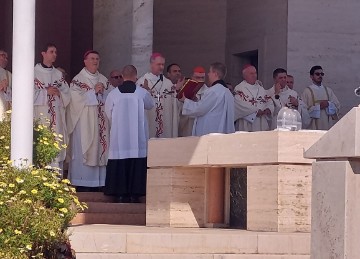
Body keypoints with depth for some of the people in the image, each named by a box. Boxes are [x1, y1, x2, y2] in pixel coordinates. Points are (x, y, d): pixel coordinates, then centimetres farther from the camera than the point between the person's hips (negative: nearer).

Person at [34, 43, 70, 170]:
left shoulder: (58, 74, 17)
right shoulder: (34, 72, 2)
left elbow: (67, 94, 13)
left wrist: (59, 93, -7)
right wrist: (46, 92, -11)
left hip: (56, 115, 4)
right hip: (40, 114, -4)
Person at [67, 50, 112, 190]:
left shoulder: (103, 80, 15)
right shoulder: (78, 79, -2)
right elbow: (77, 98, -13)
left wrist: (103, 92, -7)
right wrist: (94, 91, -15)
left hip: (100, 122, 5)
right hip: (84, 122, -5)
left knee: (101, 147, 3)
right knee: (83, 151, -6)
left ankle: (99, 181, 6)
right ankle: (82, 183, -5)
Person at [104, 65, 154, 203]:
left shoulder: (113, 93, -3)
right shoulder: (142, 92, -4)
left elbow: (109, 114, 9)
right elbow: (150, 105, 16)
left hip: (119, 135, 1)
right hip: (138, 135, -1)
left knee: (120, 163, 4)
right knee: (137, 163, 3)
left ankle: (121, 194, 2)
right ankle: (135, 193, 0)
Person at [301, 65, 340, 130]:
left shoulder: (328, 90, 16)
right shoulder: (307, 91, 2)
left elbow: (337, 106, 10)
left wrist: (328, 104, -9)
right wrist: (318, 107, -14)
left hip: (328, 125, 4)